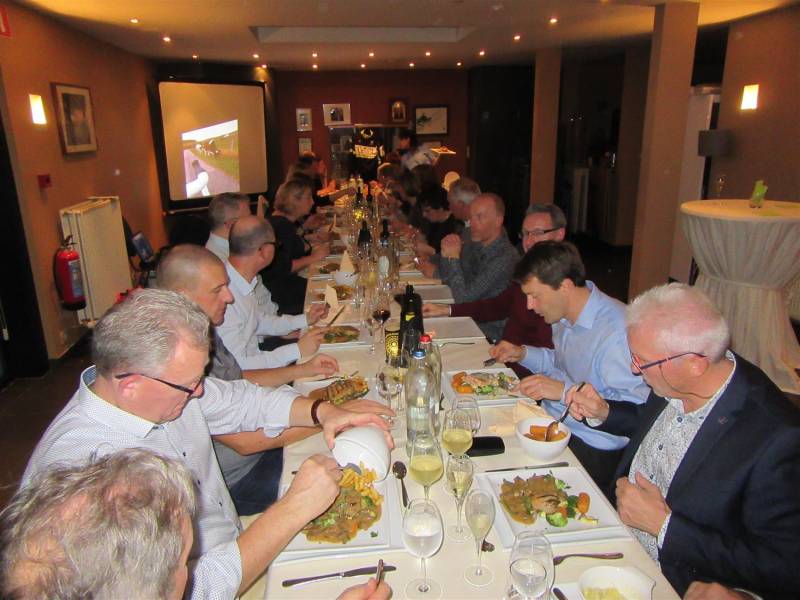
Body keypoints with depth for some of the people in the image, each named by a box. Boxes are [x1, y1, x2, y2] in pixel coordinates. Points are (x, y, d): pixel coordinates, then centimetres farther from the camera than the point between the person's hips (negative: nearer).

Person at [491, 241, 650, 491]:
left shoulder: (618, 330, -25)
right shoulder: (565, 316, 6)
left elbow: (636, 407, -30)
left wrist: (565, 391, -32)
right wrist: (523, 354, 8)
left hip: (590, 448, -8)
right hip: (554, 423, 9)